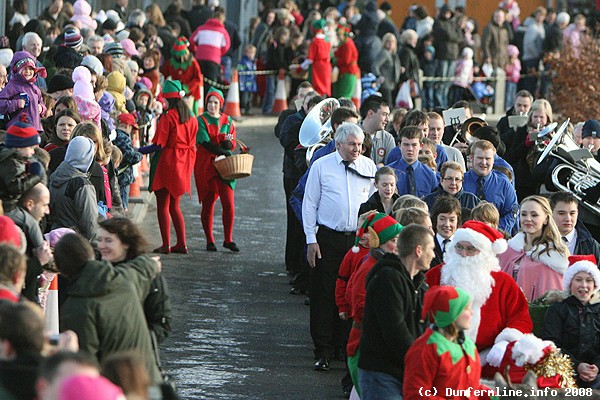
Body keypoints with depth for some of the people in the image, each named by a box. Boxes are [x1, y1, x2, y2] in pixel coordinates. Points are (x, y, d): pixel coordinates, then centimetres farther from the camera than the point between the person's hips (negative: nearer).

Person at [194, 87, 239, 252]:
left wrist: (228, 142, -16)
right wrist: (224, 152, -18)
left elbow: (233, 143, 8)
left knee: (228, 202, -8)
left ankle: (228, 239, 1)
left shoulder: (228, 121, 12)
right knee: (208, 204, 0)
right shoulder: (201, 121, 1)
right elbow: (205, 143, -10)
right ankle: (209, 241, 9)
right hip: (205, 166, -2)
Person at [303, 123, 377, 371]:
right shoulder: (321, 166, 1)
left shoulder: (369, 167, 7)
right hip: (328, 238, -2)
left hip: (359, 239, 2)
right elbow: (310, 204, 3)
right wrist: (311, 240, -3)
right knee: (325, 295, -3)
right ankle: (324, 352, 1)